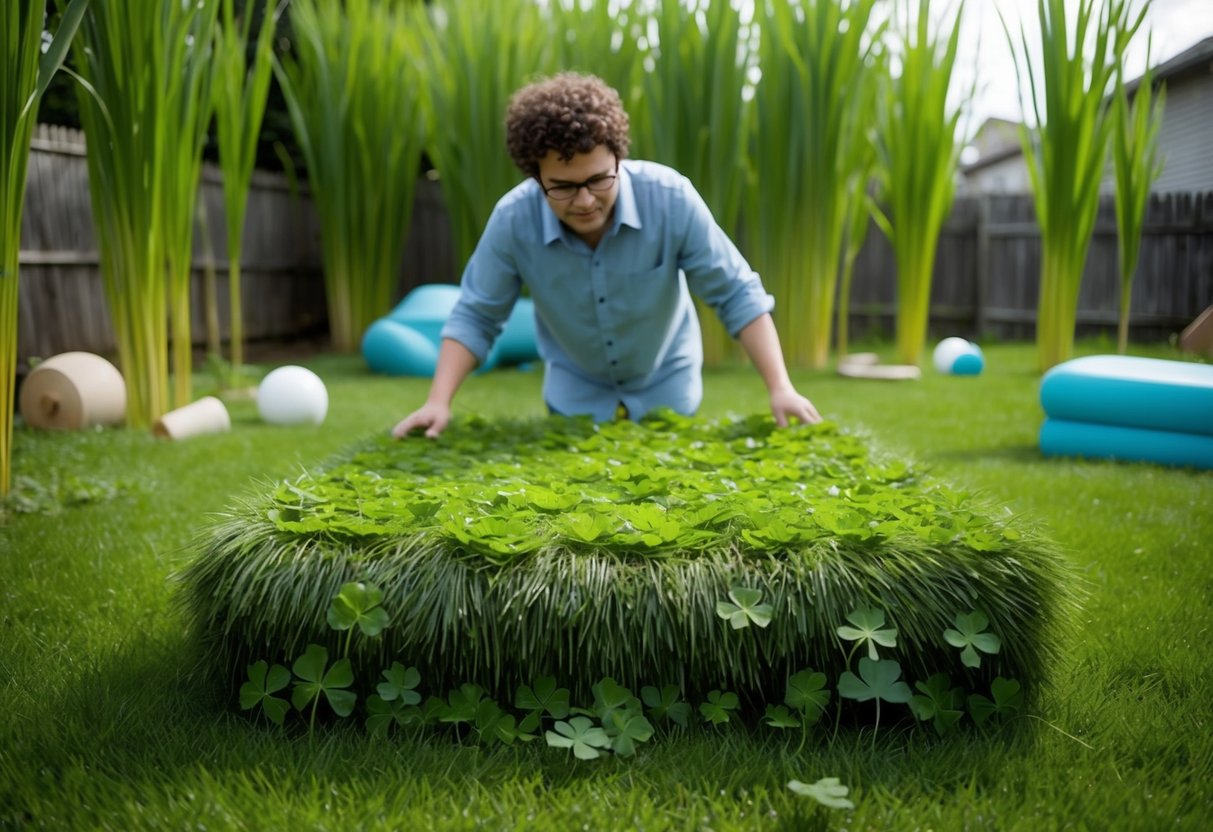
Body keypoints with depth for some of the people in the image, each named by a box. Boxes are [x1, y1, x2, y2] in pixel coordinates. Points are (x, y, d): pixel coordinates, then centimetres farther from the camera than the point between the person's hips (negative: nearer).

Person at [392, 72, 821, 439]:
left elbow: (737, 294, -22)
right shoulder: (513, 219, -26)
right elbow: (475, 317, -14)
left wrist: (780, 389, -28)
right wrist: (438, 402, -25)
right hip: (575, 390, 1)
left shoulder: (671, 197, -30)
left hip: (666, 386, 0)